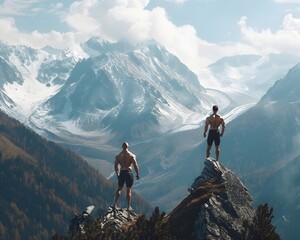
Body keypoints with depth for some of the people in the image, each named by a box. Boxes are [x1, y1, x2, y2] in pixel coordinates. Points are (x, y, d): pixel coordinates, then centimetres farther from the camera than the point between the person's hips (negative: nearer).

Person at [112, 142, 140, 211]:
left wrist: (117, 174, 15)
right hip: (129, 172, -1)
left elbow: (115, 166, 2)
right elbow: (135, 166, -8)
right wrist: (137, 174, 1)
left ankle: (115, 204, 7)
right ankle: (129, 206, 7)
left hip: (121, 173, 1)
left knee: (119, 189, 15)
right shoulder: (132, 155, -5)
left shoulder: (118, 156, 1)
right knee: (129, 190, 5)